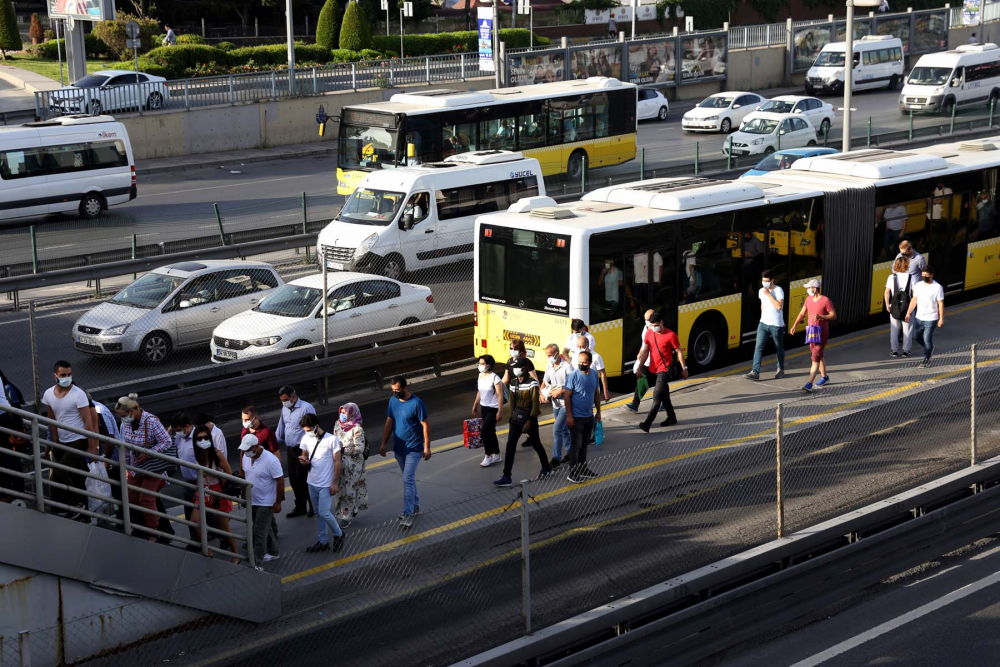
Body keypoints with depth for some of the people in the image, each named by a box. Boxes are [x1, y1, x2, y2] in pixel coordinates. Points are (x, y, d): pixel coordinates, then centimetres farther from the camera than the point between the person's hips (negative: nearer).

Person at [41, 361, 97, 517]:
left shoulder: (78, 394, -15)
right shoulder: (48, 394, 2)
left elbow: (89, 422, -14)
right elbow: (52, 420, 14)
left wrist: (92, 447, -15)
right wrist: (55, 443, 14)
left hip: (78, 442, -6)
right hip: (62, 443, 6)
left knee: (59, 474, -16)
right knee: (76, 479, 12)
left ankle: (77, 503, 3)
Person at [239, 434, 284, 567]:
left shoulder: (270, 460, -25)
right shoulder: (246, 457, -3)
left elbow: (280, 481, -20)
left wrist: (278, 502, -18)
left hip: (266, 503, -7)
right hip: (252, 501, 7)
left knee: (259, 532, -6)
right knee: (265, 528, 22)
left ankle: (257, 563, -1)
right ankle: (273, 552, 39)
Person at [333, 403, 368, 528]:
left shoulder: (357, 429, -18)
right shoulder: (338, 424, 2)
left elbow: (360, 448, -19)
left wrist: (343, 450, -22)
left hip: (353, 464, -6)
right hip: (340, 462, 6)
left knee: (349, 489, 1)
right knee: (341, 488, 12)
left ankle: (346, 516, 12)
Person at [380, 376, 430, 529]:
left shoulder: (416, 403, -18)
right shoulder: (393, 401, 1)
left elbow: (425, 425, -13)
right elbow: (389, 423, 9)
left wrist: (427, 447, -14)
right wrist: (383, 444, 6)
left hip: (414, 448, -6)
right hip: (399, 448, 6)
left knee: (408, 479, -12)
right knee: (409, 478, 18)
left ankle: (408, 514, -11)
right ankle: (415, 506, 32)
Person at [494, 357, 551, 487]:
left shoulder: (532, 383, -15)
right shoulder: (513, 383, 4)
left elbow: (535, 404, -17)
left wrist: (529, 422, -21)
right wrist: (512, 418, 13)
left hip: (529, 418, -5)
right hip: (516, 418, 5)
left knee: (536, 444, 13)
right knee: (510, 446, -4)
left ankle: (546, 467, 37)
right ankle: (506, 477, -5)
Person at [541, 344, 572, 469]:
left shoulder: (566, 367, -18)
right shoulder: (549, 367, 4)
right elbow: (544, 382, 16)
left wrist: (560, 391, -23)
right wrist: (542, 394, -3)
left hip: (566, 403, -7)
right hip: (555, 403, 7)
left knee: (557, 429, -11)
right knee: (564, 429, 18)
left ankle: (557, 458, -4)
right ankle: (570, 452, 32)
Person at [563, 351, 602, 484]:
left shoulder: (594, 374, 2)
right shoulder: (573, 376, -17)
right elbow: (567, 396, -15)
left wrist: (598, 411, 14)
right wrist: (569, 416, -18)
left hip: (589, 416, 6)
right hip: (576, 417, -6)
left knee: (584, 444, 17)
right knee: (576, 445, -2)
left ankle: (583, 469, 30)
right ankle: (573, 473, 4)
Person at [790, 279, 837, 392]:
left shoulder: (826, 300, -15)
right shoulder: (808, 299, 6)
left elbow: (834, 315, -12)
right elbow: (802, 313, 13)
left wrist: (820, 316, -26)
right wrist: (794, 326, 4)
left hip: (822, 333, -7)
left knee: (816, 357, -12)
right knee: (819, 355, 20)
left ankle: (809, 384, -19)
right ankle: (824, 377, 38)